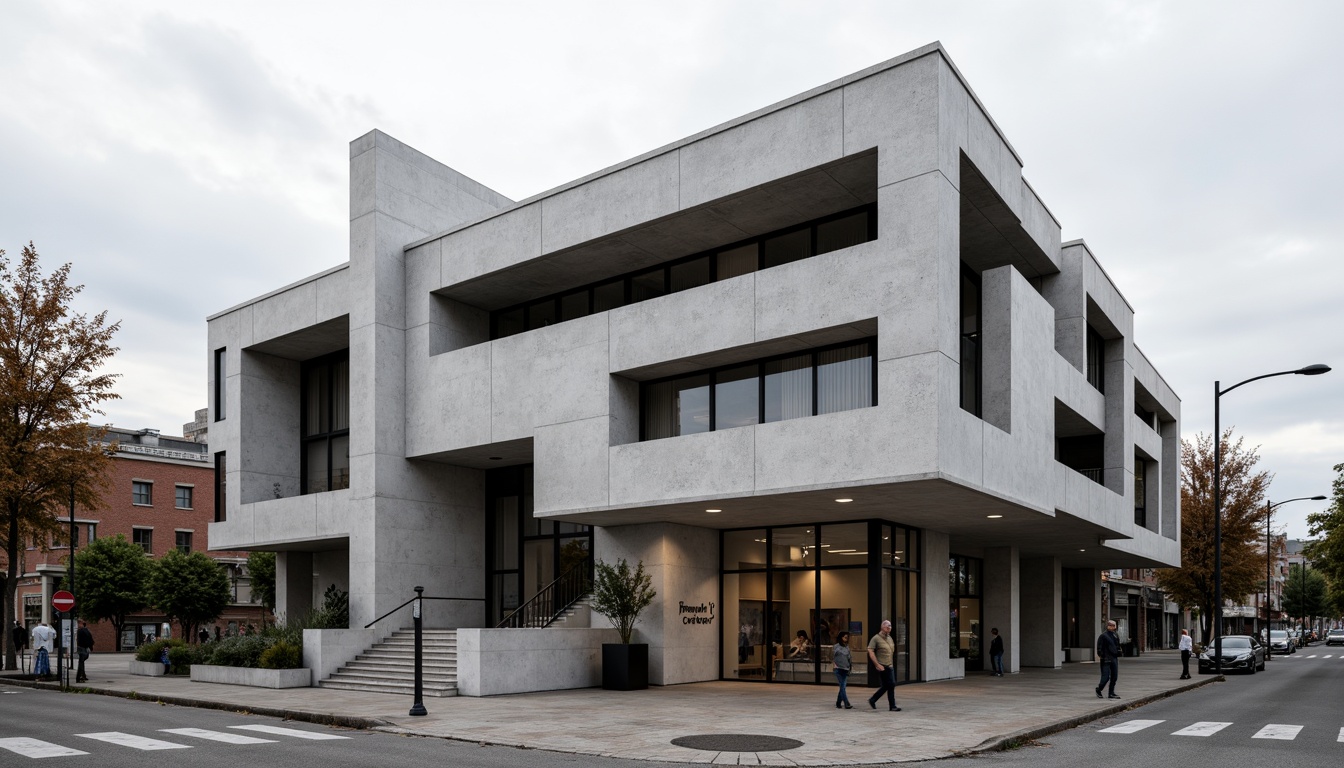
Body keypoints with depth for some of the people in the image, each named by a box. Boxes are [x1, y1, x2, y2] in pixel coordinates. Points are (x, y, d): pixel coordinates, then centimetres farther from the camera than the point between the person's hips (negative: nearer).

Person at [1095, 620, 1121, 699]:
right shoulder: (1103, 636, -9)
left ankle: (1111, 693, 16)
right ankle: (1098, 689, 16)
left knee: (1114, 677, 7)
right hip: (1106, 660, -7)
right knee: (1106, 677, -6)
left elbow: (1118, 646, 22)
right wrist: (1100, 656, -16)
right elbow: (1099, 648, -11)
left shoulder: (1116, 635, 13)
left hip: (1114, 659, 7)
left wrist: (1118, 655, 16)